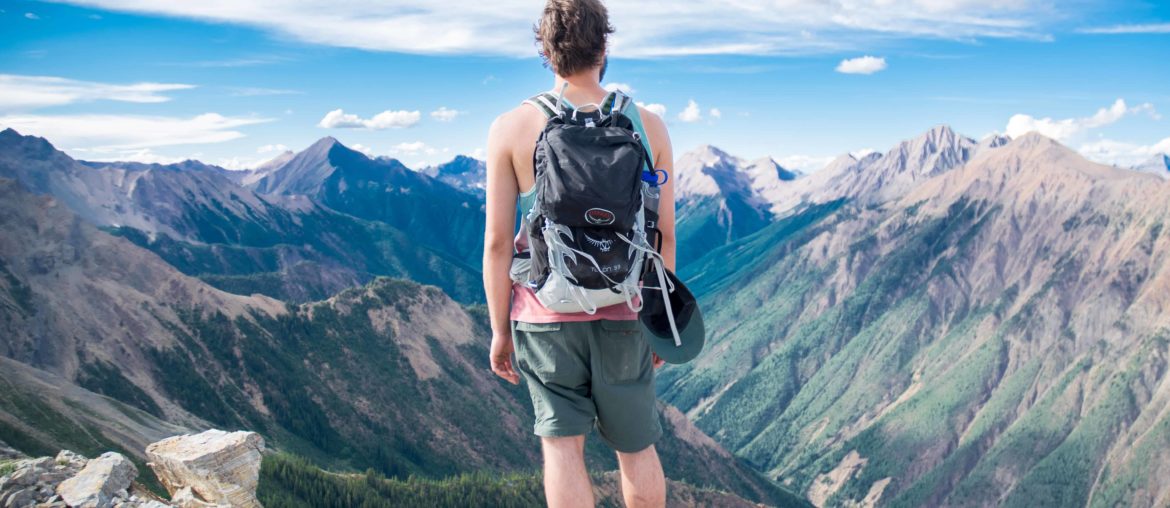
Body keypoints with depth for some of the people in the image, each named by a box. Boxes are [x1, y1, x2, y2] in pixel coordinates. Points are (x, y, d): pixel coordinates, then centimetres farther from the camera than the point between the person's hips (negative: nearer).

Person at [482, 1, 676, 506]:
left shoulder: (510, 129, -5)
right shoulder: (648, 125, -2)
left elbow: (497, 241, -6)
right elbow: (664, 234, 1)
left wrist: (499, 329, 3)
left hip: (546, 313, -1)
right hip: (623, 313, 2)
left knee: (562, 445, 8)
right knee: (636, 447, 18)